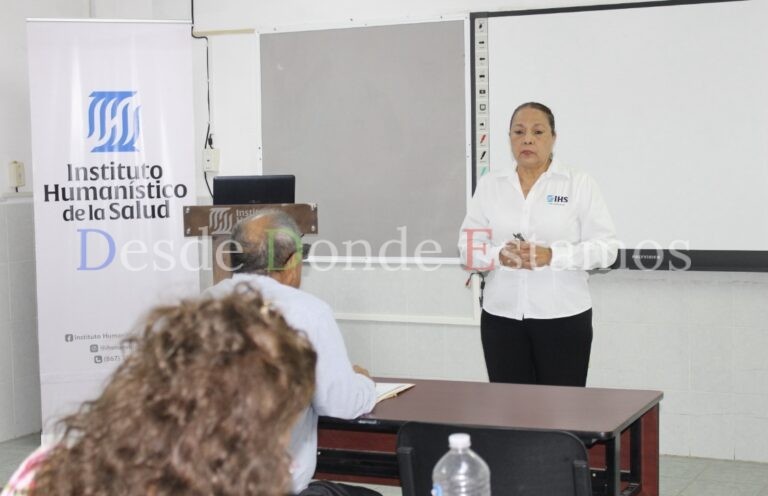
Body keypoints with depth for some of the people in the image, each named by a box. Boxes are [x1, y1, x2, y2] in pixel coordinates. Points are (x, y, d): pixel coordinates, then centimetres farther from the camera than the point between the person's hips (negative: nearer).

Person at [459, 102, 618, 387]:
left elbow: (605, 247, -5)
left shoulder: (579, 184, 0)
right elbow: (468, 247, 6)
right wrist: (500, 256, -15)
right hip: (501, 316, 2)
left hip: (563, 316, -2)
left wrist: (552, 256, -19)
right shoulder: (489, 185, 7)